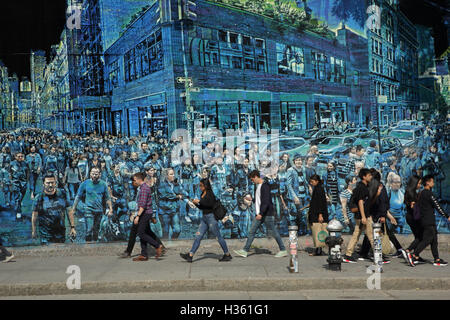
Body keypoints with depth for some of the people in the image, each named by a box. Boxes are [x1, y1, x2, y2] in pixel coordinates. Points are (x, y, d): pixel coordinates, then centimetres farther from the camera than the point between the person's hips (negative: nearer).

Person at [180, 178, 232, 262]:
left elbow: (211, 203, -24)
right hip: (204, 218, 8)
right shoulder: (202, 194, 15)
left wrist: (199, 201, -19)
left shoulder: (209, 193, -8)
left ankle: (227, 255, 8)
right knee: (198, 236, 2)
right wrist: (196, 203, 6)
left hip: (211, 217, -8)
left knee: (218, 236, -2)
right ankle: (190, 255, -1)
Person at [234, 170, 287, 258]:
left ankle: (283, 250, 11)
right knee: (252, 231, 5)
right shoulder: (257, 186, 14)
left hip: (267, 214, -9)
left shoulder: (265, 186, -15)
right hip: (259, 214, 9)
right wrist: (252, 199, 9)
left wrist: (261, 213, -28)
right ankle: (245, 251, 6)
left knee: (274, 232, 0)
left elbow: (266, 201, -23)